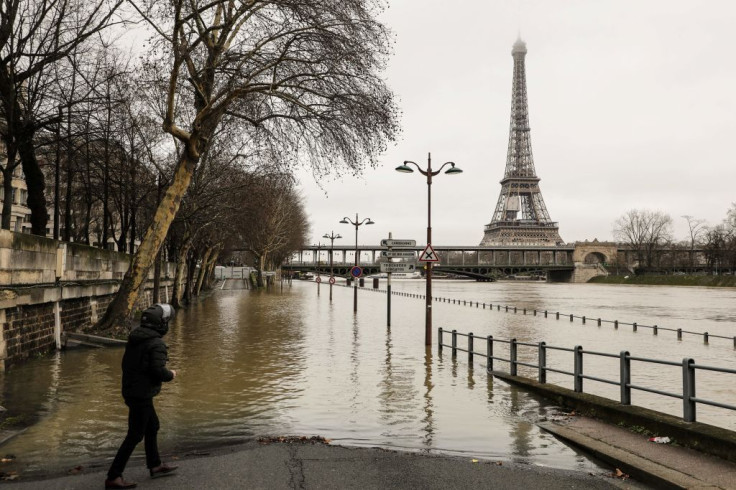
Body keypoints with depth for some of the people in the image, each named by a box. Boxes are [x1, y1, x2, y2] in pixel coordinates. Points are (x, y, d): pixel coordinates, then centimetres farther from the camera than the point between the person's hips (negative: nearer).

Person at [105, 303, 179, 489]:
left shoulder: (134, 338, 7)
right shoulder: (156, 344, -19)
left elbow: (126, 364, 13)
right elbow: (158, 371, -25)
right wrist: (170, 374, -5)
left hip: (130, 390, 9)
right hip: (142, 394, -9)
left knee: (152, 426, 22)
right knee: (135, 435, 0)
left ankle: (155, 465, 34)